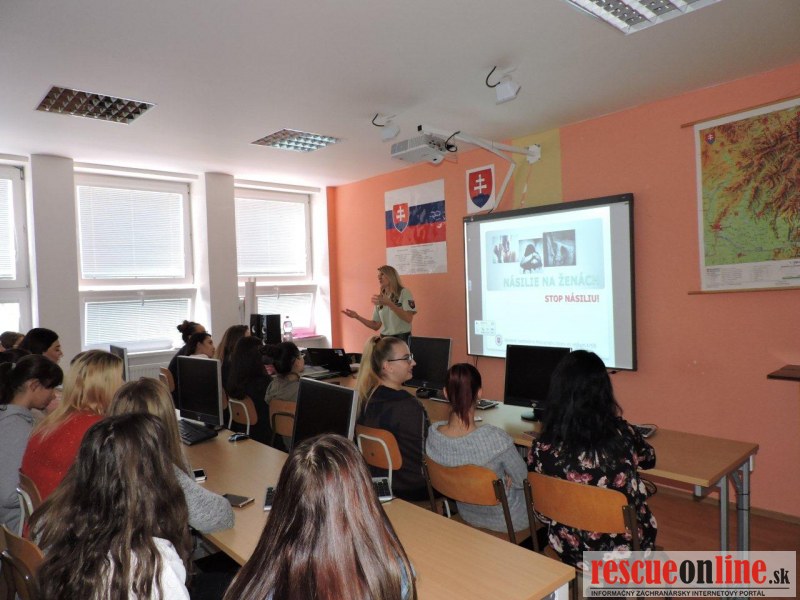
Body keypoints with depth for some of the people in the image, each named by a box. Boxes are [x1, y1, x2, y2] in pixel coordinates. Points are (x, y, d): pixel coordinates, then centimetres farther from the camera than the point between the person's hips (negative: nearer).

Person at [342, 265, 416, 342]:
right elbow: (376, 326, 10)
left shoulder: (404, 292, -4)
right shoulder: (380, 298, 10)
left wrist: (389, 304, -25)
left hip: (402, 339, -4)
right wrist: (357, 317, -1)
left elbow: (409, 319, -17)